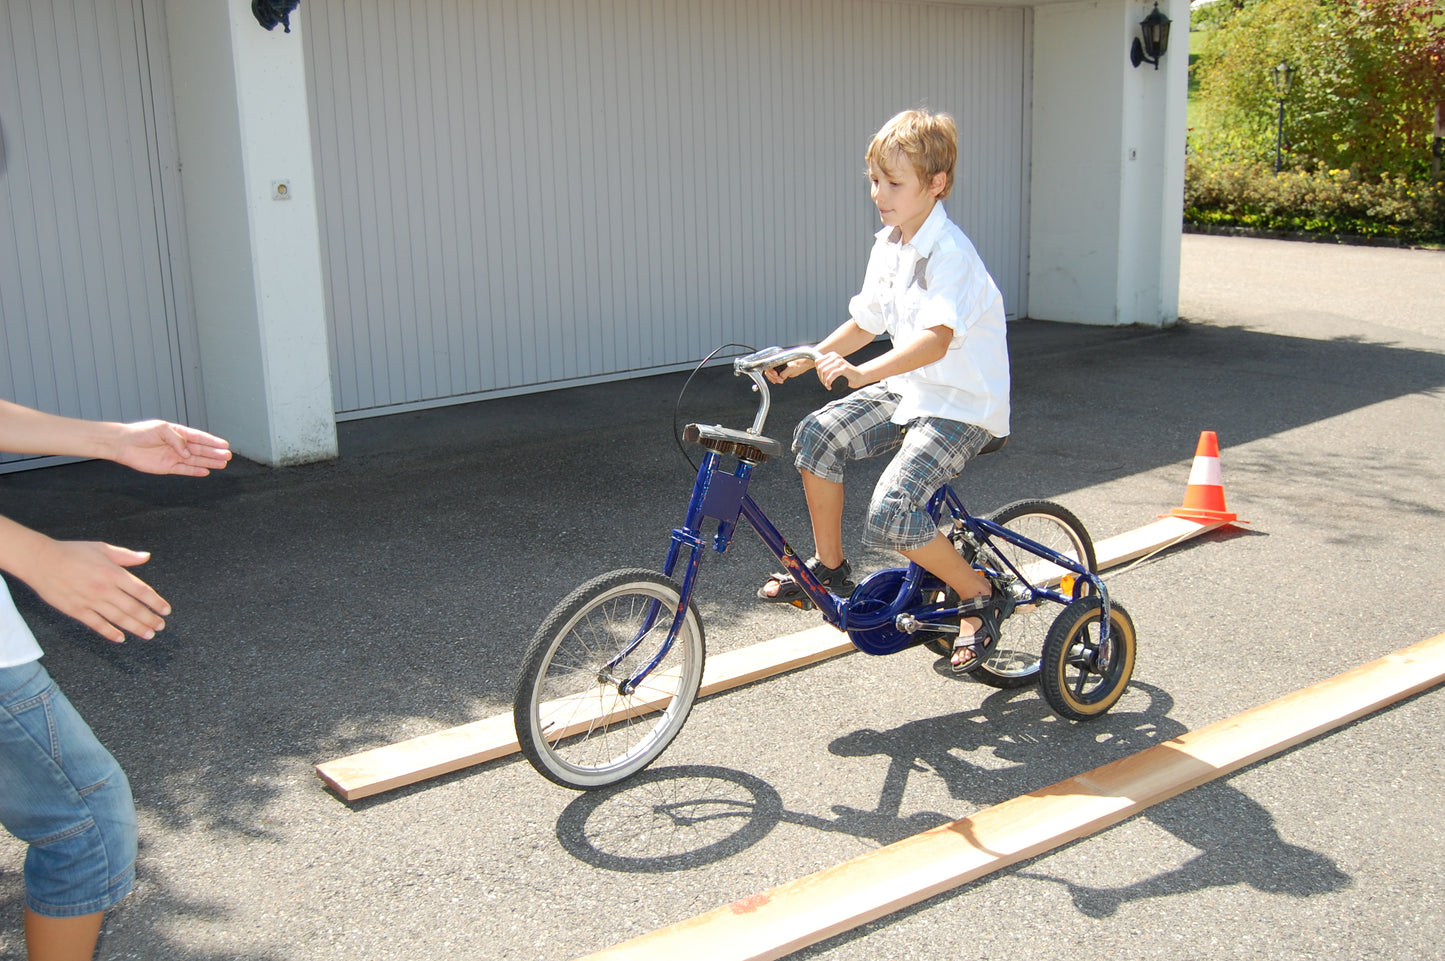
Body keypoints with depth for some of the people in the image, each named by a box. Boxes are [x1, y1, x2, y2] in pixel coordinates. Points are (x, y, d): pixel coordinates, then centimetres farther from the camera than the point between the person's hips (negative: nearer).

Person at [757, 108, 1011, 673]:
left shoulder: (950, 253, -21)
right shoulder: (888, 246, 6)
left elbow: (935, 339, -35)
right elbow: (864, 325, 16)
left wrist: (862, 372, -47)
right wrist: (805, 360, 4)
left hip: (962, 405, -8)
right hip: (908, 391, 8)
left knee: (890, 512, -23)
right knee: (817, 435, -10)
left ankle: (981, 599, 1)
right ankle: (829, 568, 8)